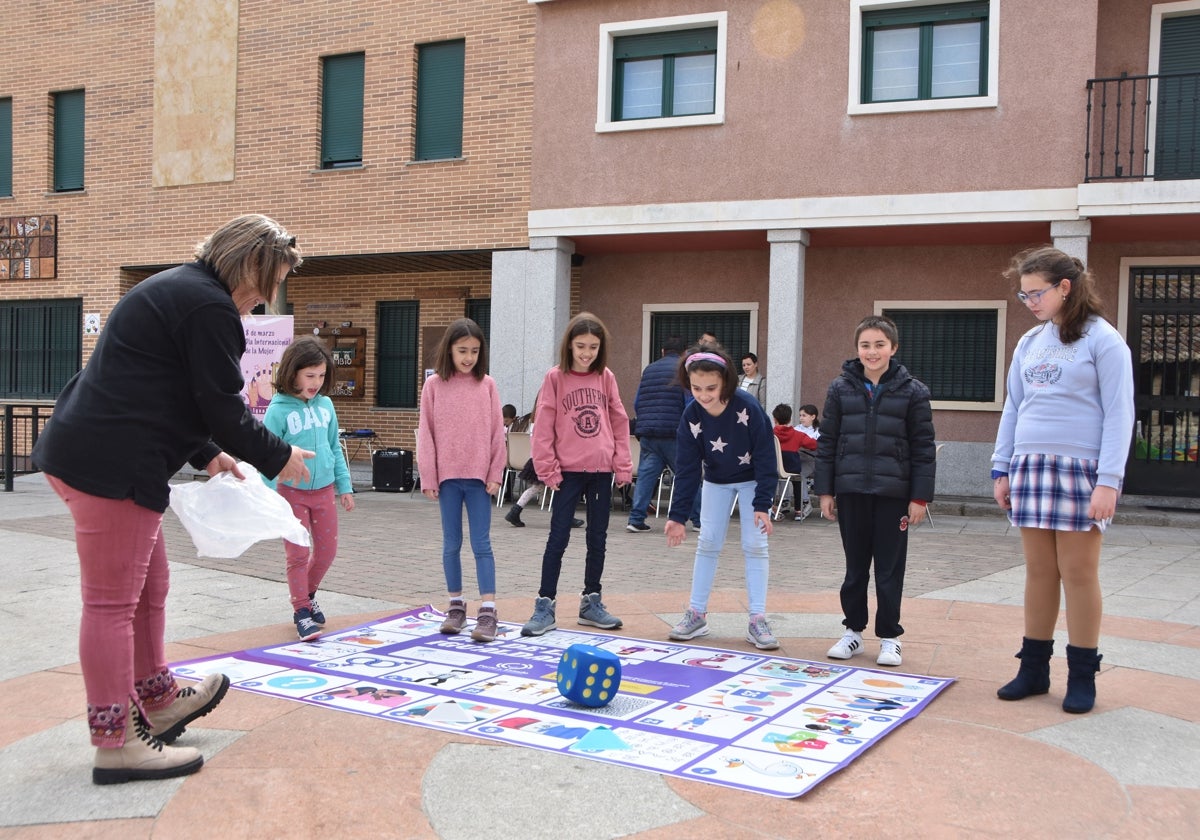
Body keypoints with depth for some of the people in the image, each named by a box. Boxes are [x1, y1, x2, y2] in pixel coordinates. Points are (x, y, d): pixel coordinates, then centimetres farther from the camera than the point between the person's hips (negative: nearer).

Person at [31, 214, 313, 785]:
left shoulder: (175, 289, 20)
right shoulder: (210, 307, -14)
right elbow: (222, 407, -15)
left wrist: (207, 455, 25)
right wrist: (278, 459, 0)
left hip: (82, 452, 11)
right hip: (113, 466, -11)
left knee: (149, 586, 20)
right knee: (114, 601, -4)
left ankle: (157, 703, 34)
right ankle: (115, 744, 5)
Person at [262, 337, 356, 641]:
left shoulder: (325, 405, 2)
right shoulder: (278, 410, -13)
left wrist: (344, 486, 11)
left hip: (324, 490, 5)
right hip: (291, 491, -5)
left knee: (327, 551, 14)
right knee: (298, 555, 1)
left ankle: (307, 595, 37)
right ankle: (301, 612, 12)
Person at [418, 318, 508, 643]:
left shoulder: (487, 384, 3)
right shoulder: (434, 385, 2)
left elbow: (497, 432, 3)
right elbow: (425, 432, 2)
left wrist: (496, 474, -1)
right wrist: (428, 476, -2)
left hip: (479, 475, -1)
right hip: (447, 475, 1)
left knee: (481, 544, -1)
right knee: (451, 543, 9)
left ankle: (487, 611, -3)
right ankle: (456, 606, 20)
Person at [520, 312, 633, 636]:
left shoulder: (606, 377, 5)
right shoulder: (555, 378, -3)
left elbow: (619, 422, 7)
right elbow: (544, 426, -5)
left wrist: (623, 465, 3)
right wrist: (548, 467, -9)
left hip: (602, 470, 3)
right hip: (568, 470, -3)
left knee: (597, 539, 10)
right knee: (558, 538, -2)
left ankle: (591, 602, 21)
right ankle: (545, 606, 3)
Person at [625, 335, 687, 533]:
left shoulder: (648, 370, 15)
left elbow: (637, 403, 18)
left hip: (647, 433, 4)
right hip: (674, 433, -4)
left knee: (645, 475, 4)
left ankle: (636, 519, -4)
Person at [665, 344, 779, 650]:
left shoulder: (747, 407, -31)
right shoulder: (691, 415, -22)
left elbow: (765, 457, -23)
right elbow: (687, 468, -16)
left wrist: (762, 504, -24)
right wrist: (678, 515, -20)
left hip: (752, 479, -3)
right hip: (716, 481, 3)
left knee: (755, 545, -5)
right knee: (707, 542, 2)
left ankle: (757, 620, -1)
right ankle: (696, 614, 10)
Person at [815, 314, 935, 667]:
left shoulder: (912, 391, -1)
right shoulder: (841, 389, 4)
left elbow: (923, 448, -1)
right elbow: (827, 442, 6)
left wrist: (920, 497, -5)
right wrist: (825, 490, 2)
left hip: (893, 493, -2)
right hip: (850, 491, 2)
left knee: (889, 569, 5)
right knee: (855, 567, 11)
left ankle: (889, 636, 17)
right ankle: (853, 630, 23)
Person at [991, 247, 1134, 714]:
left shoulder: (1102, 340, -4)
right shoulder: (1029, 343, 14)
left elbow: (1119, 414, -9)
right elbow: (1012, 409, 17)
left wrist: (1108, 481, -15)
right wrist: (1001, 469, 11)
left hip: (1082, 469, -5)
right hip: (1031, 467, 5)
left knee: (1078, 573, -1)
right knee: (1039, 571, 8)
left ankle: (1082, 676, 10)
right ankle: (1034, 668, 16)